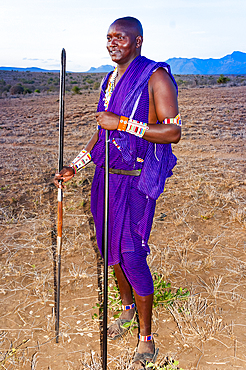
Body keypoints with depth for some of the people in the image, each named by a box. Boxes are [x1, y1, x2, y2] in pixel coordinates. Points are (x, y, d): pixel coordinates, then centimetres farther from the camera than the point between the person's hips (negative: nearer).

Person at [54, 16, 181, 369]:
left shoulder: (156, 77, -10)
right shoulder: (111, 80, 14)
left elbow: (173, 132, -19)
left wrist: (122, 123, -23)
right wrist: (75, 167, 17)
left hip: (135, 180, -7)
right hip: (106, 175, 8)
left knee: (130, 254, -6)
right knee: (109, 246, 15)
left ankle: (146, 338, 13)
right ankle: (127, 307, 41)